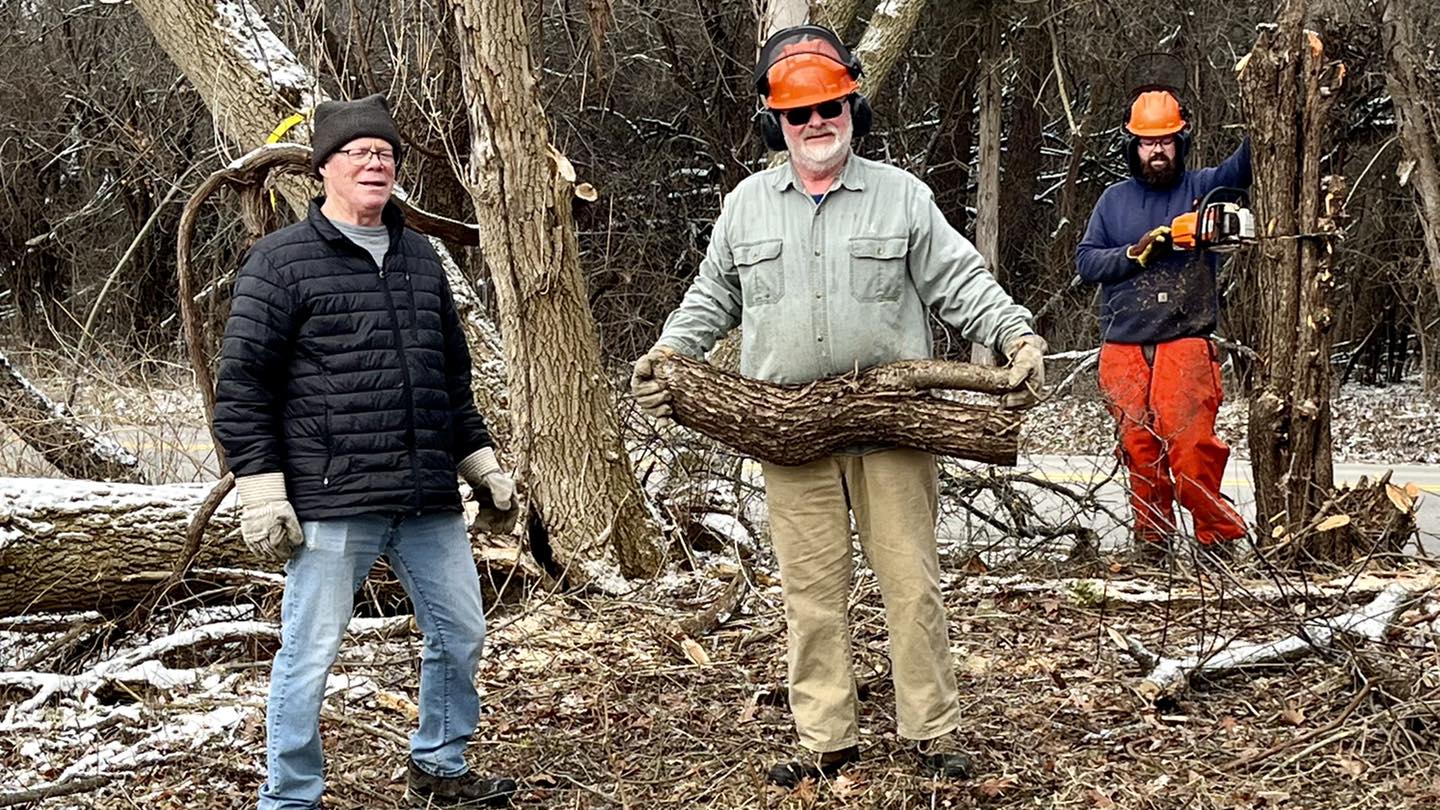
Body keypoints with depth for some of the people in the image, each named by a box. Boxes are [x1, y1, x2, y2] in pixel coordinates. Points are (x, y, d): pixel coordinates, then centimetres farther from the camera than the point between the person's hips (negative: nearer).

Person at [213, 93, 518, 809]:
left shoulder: (420, 257, 16)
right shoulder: (281, 260, -3)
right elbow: (241, 385, -6)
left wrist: (480, 461, 21)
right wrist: (261, 490, -12)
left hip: (429, 500, 6)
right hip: (332, 504, -6)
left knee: (460, 635, 13)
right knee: (309, 653, -1)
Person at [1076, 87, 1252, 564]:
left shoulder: (1201, 188, 9)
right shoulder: (1115, 201, 16)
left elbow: (1246, 162, -9)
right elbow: (1086, 261, 11)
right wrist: (1135, 254, -5)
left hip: (1186, 344, -3)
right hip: (1123, 350, 3)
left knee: (1192, 446, -14)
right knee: (1140, 452, 2)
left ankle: (1219, 537, -5)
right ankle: (1153, 543, 11)